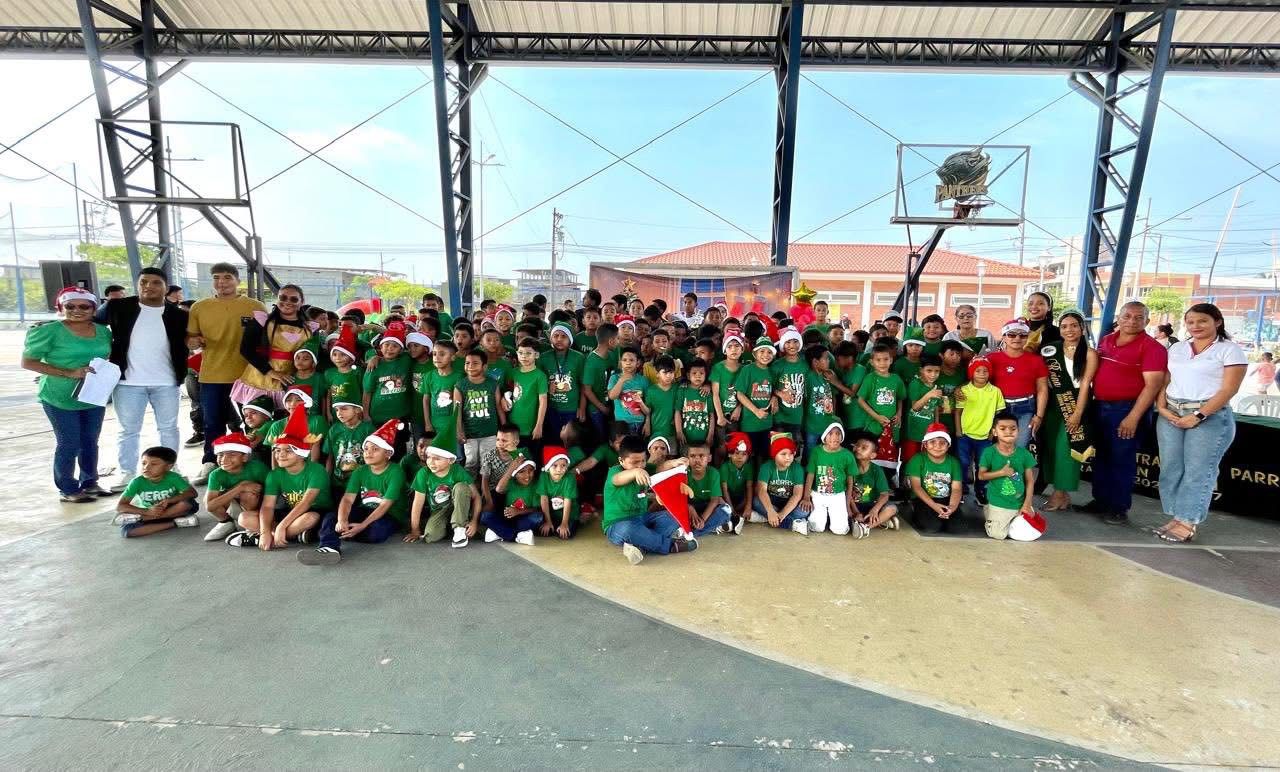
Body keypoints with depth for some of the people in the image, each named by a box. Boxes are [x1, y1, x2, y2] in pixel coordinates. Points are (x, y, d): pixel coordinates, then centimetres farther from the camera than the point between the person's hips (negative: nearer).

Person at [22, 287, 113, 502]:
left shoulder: (103, 331, 4)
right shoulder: (49, 331, -10)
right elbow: (27, 362, -10)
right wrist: (68, 373, -20)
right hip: (60, 398, -5)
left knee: (90, 442, 14)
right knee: (68, 444, 1)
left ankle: (90, 482, 27)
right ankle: (68, 489, 13)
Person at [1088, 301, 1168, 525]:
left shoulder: (1152, 347, -10)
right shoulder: (1105, 340, 9)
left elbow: (1152, 385, -16)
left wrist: (1133, 417, -21)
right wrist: (1091, 401, 11)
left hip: (1128, 409, -6)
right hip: (1100, 406, 6)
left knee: (1122, 459, 1)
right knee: (1101, 456, 13)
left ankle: (1120, 508, 12)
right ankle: (1101, 501, 24)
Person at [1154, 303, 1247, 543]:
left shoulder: (1230, 350, 1)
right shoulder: (1176, 348, 15)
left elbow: (1229, 389, -8)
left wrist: (1199, 415, -16)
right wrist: (1161, 407, -3)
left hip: (1210, 416, -5)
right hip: (1171, 414, 5)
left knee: (1198, 471, -4)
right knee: (1170, 468, 4)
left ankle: (1187, 523, 0)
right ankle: (1176, 518, 12)